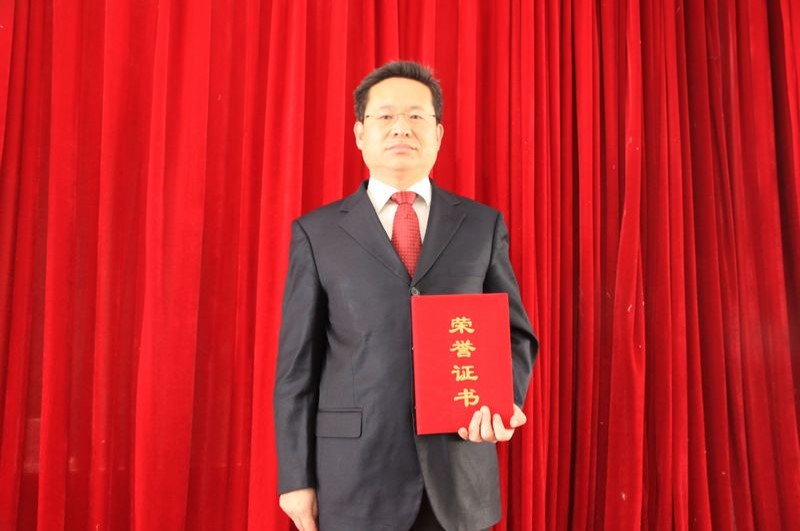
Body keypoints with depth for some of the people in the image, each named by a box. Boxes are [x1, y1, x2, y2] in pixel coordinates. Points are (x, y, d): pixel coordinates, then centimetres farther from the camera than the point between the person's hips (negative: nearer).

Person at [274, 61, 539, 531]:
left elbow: (516, 334, 8)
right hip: (355, 475, -1)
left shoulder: (483, 225, 5)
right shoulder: (317, 232, 1)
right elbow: (298, 363, 0)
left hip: (458, 474, 2)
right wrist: (297, 476, -3)